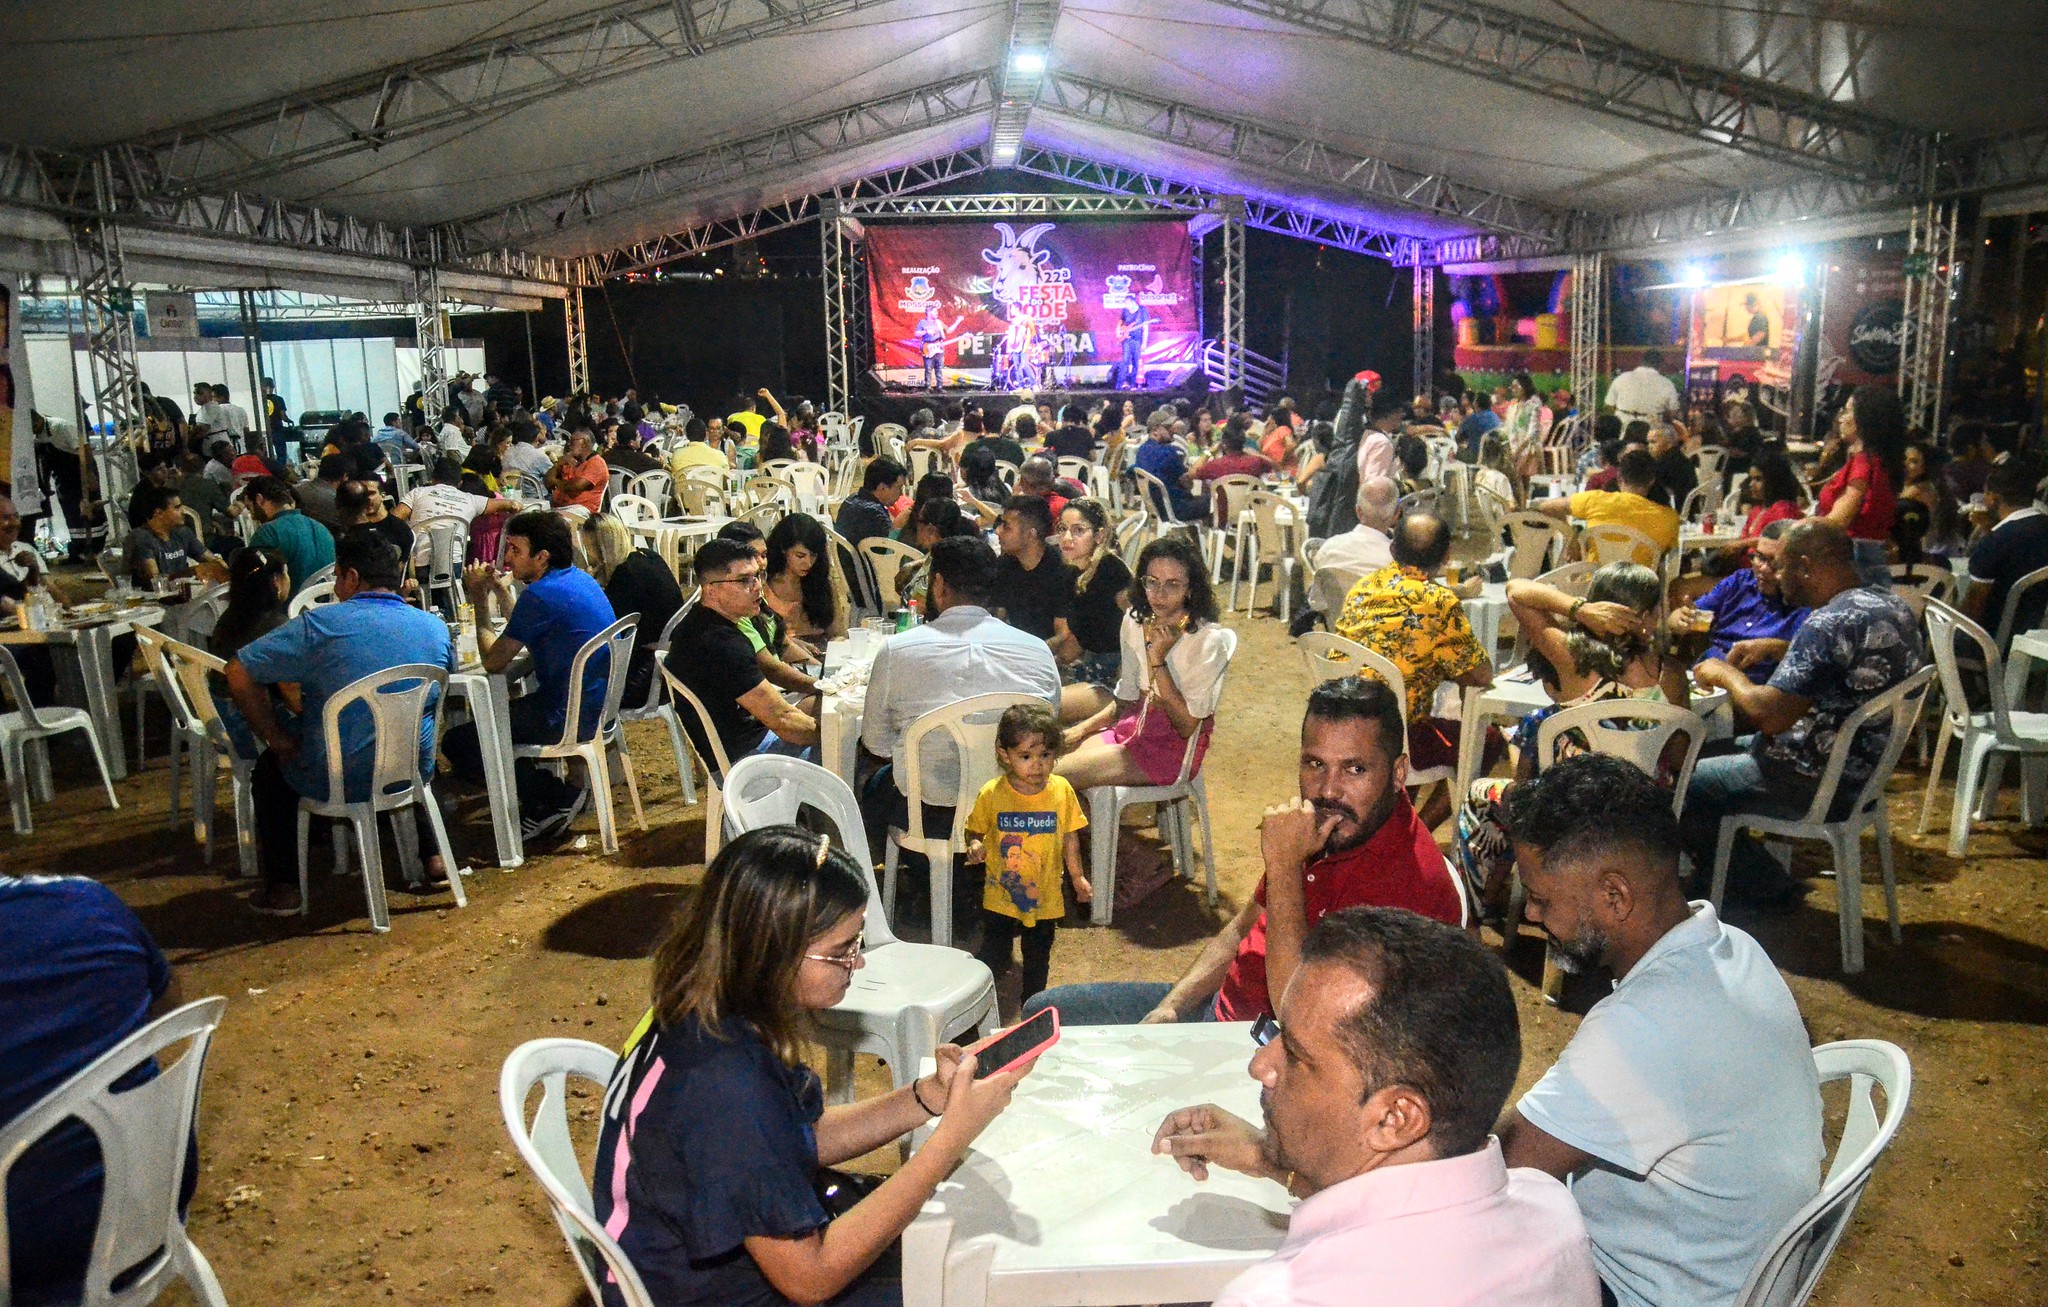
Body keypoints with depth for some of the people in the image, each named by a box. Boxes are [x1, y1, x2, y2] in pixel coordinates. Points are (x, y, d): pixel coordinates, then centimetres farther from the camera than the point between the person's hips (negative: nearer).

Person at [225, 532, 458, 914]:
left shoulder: (320, 624, -15)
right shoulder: (437, 629, -3)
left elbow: (238, 673, -15)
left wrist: (278, 739, -5)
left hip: (335, 781, -3)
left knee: (270, 768, 27)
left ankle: (282, 887, 25)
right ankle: (432, 856, 36)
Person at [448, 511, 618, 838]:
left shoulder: (540, 596, -21)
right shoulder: (578, 578, 9)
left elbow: (494, 661, -12)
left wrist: (480, 602, 0)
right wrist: (501, 591, 12)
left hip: (569, 718, -10)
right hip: (598, 706, 10)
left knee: (457, 743, -2)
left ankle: (557, 796, -1)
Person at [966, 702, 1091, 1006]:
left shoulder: (1062, 790, -9)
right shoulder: (991, 794, -15)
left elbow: (1070, 836, 2)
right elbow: (975, 830, -2)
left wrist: (1077, 876, 6)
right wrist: (975, 846, -24)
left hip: (1046, 896, 2)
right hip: (1000, 895, -2)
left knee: (1038, 958, 19)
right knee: (994, 959, 2)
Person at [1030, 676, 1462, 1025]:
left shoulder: (1409, 880, -29)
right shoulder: (1333, 822, -1)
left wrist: (1283, 866, -33)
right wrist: (1168, 1010, -1)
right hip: (1224, 1005, 9)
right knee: (1044, 1011, 14)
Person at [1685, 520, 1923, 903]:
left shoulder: (1829, 623, -27)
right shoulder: (1890, 603, 4)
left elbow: (1771, 716, -29)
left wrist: (1726, 674, -11)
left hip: (1818, 782, -11)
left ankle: (1765, 890, 9)